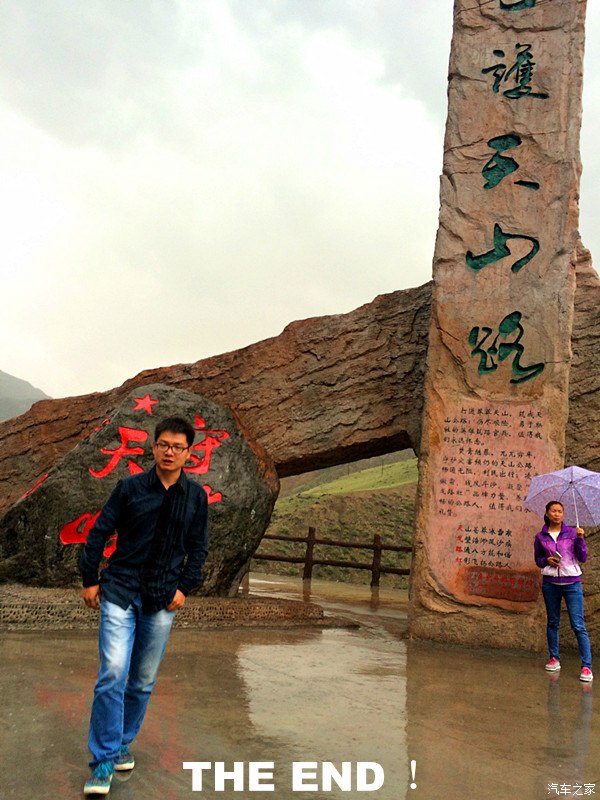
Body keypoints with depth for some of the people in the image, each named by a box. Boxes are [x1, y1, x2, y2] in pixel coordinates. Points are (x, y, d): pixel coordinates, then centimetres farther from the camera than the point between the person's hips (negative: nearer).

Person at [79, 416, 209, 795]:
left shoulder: (196, 496, 0)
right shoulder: (130, 487, -4)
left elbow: (198, 547, 7)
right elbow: (100, 532, 1)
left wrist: (185, 587, -2)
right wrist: (90, 579, 1)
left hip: (162, 601, 2)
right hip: (120, 593, -2)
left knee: (143, 681, 10)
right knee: (113, 675, -11)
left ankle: (123, 744, 30)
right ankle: (103, 761, 0)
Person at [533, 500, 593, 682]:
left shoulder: (572, 533, 0)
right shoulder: (540, 537, 3)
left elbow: (583, 558, -2)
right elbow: (538, 560, 13)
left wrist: (580, 539, -15)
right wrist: (547, 560, -8)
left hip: (571, 583, -2)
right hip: (550, 584, 2)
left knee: (578, 625, -6)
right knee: (552, 622, 11)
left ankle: (586, 667, -5)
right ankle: (554, 658, 24)